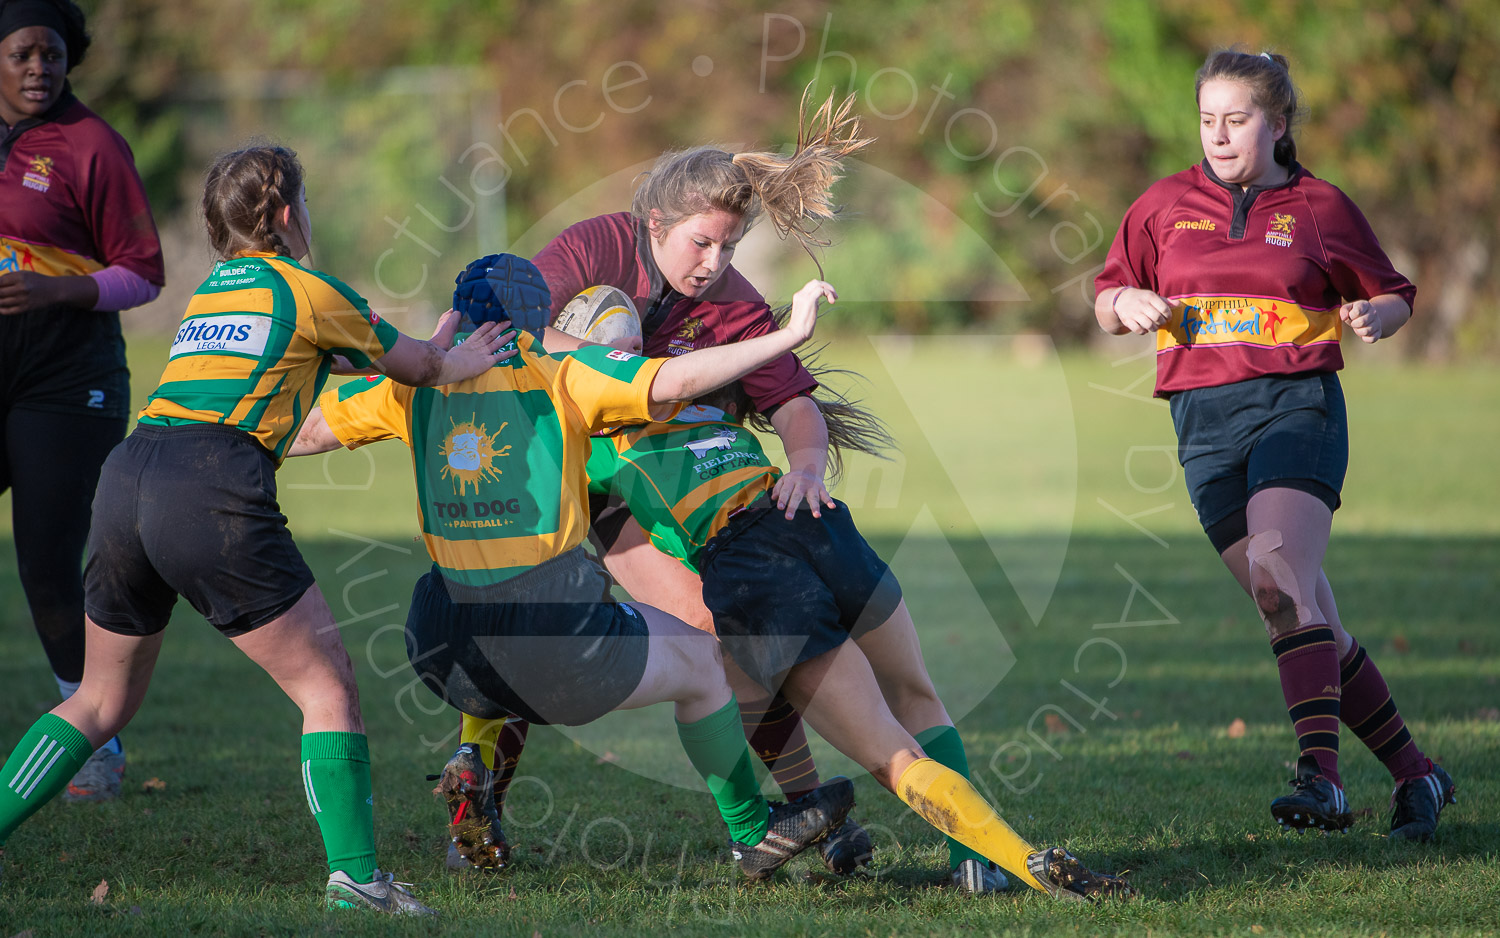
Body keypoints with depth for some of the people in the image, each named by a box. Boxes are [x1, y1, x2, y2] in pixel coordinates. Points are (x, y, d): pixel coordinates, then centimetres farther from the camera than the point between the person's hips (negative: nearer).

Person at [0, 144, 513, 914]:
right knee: (328, 686, 2)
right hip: (212, 495, -7)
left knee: (102, 701, 19)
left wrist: (436, 357, 43)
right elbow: (419, 367, 22)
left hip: (126, 476, 7)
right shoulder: (308, 291, 8)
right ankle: (354, 874, -6)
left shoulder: (208, 292, 26)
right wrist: (459, 362, 46)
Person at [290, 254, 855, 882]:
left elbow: (304, 432, 15)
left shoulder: (418, 386, 6)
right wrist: (788, 335, -7)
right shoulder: (563, 377, -4)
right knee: (699, 662, 24)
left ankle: (473, 765, 18)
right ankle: (753, 835, 37)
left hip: (447, 658, 4)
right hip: (558, 655, -4)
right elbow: (673, 382, -14)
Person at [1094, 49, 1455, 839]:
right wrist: (1130, 305, -4)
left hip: (1296, 401, -3)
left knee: (1278, 573, -27)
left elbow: (1394, 293, 16)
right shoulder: (1166, 206, 13)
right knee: (1309, 621, 0)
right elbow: (1107, 301, 19)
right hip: (1206, 421, 3)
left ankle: (1320, 773, -33)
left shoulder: (1320, 208, 7)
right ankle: (1413, 773, 11)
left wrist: (1375, 316, -7)